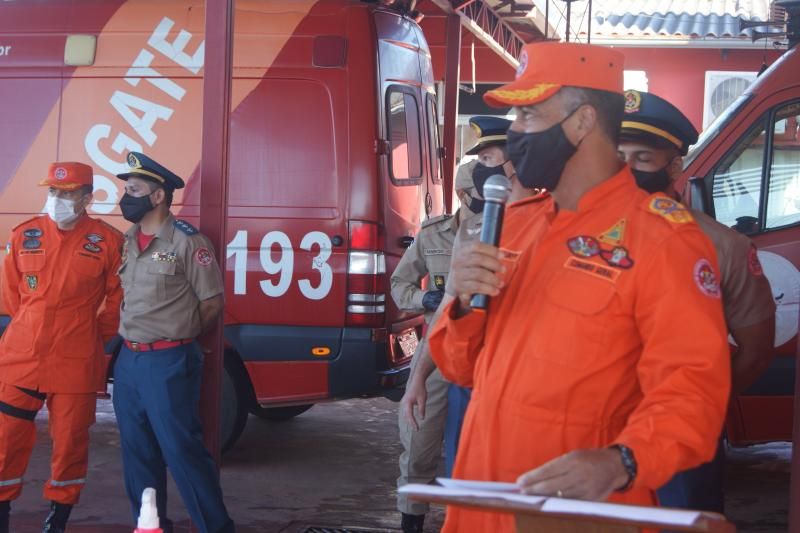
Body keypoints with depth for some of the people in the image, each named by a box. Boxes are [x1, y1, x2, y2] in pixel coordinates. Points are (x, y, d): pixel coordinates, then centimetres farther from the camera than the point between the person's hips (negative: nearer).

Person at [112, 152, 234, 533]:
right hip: (128, 360, 7)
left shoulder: (186, 241, -11)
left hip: (168, 362, -7)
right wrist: (132, 341, 10)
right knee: (138, 453, 12)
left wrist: (177, 339, 2)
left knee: (183, 451, -6)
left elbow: (212, 303, -7)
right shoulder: (127, 241, 10)